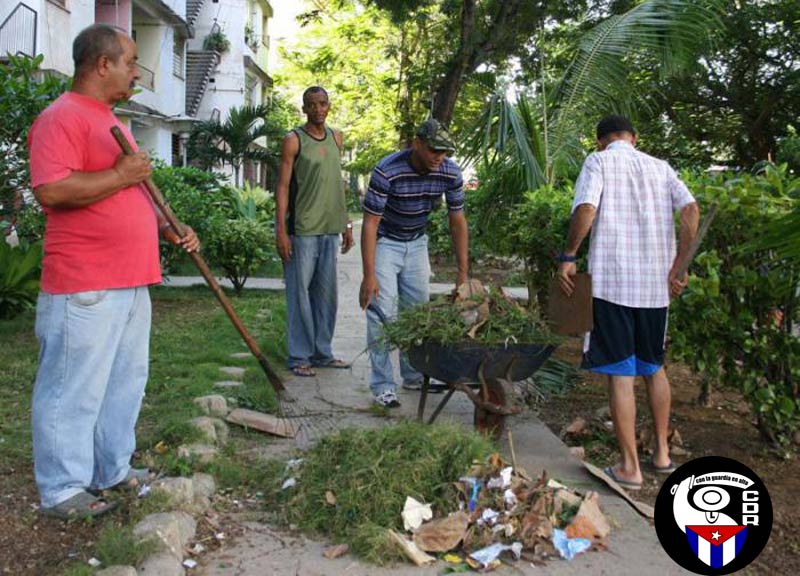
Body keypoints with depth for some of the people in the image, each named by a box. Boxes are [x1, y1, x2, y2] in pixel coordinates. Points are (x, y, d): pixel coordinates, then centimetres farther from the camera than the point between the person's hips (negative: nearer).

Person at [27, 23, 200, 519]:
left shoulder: (111, 122, 21)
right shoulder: (62, 118, -11)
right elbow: (51, 191, -24)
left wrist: (167, 227, 14)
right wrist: (120, 174, -17)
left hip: (132, 282, 10)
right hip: (84, 289, -10)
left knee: (126, 383, 16)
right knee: (74, 389, 0)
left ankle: (114, 468, 30)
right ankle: (63, 489, 13)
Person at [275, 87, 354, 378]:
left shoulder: (336, 137, 14)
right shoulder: (294, 140, -4)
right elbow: (283, 186, -8)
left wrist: (346, 223, 16)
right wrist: (281, 231, -14)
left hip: (329, 229, 6)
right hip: (301, 229, -6)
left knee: (326, 293, 11)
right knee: (300, 293, -1)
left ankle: (322, 352, 21)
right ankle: (300, 356, 6)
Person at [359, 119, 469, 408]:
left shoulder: (450, 172, -17)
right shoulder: (387, 172, -31)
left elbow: (457, 221, -8)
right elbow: (370, 223, -27)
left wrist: (463, 273, -10)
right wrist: (369, 276, -29)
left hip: (416, 243, 5)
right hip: (384, 242, -5)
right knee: (383, 312, -10)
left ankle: (414, 376, 22)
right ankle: (382, 386, -5)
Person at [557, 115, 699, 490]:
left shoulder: (598, 161, 2)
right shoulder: (660, 167, 14)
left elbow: (586, 209, -15)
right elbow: (691, 210, 0)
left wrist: (568, 257, -7)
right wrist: (677, 269, 2)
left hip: (612, 282, -5)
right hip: (656, 284, 5)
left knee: (620, 373, 1)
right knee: (654, 367, 20)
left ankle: (630, 467, 6)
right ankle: (662, 452, 28)